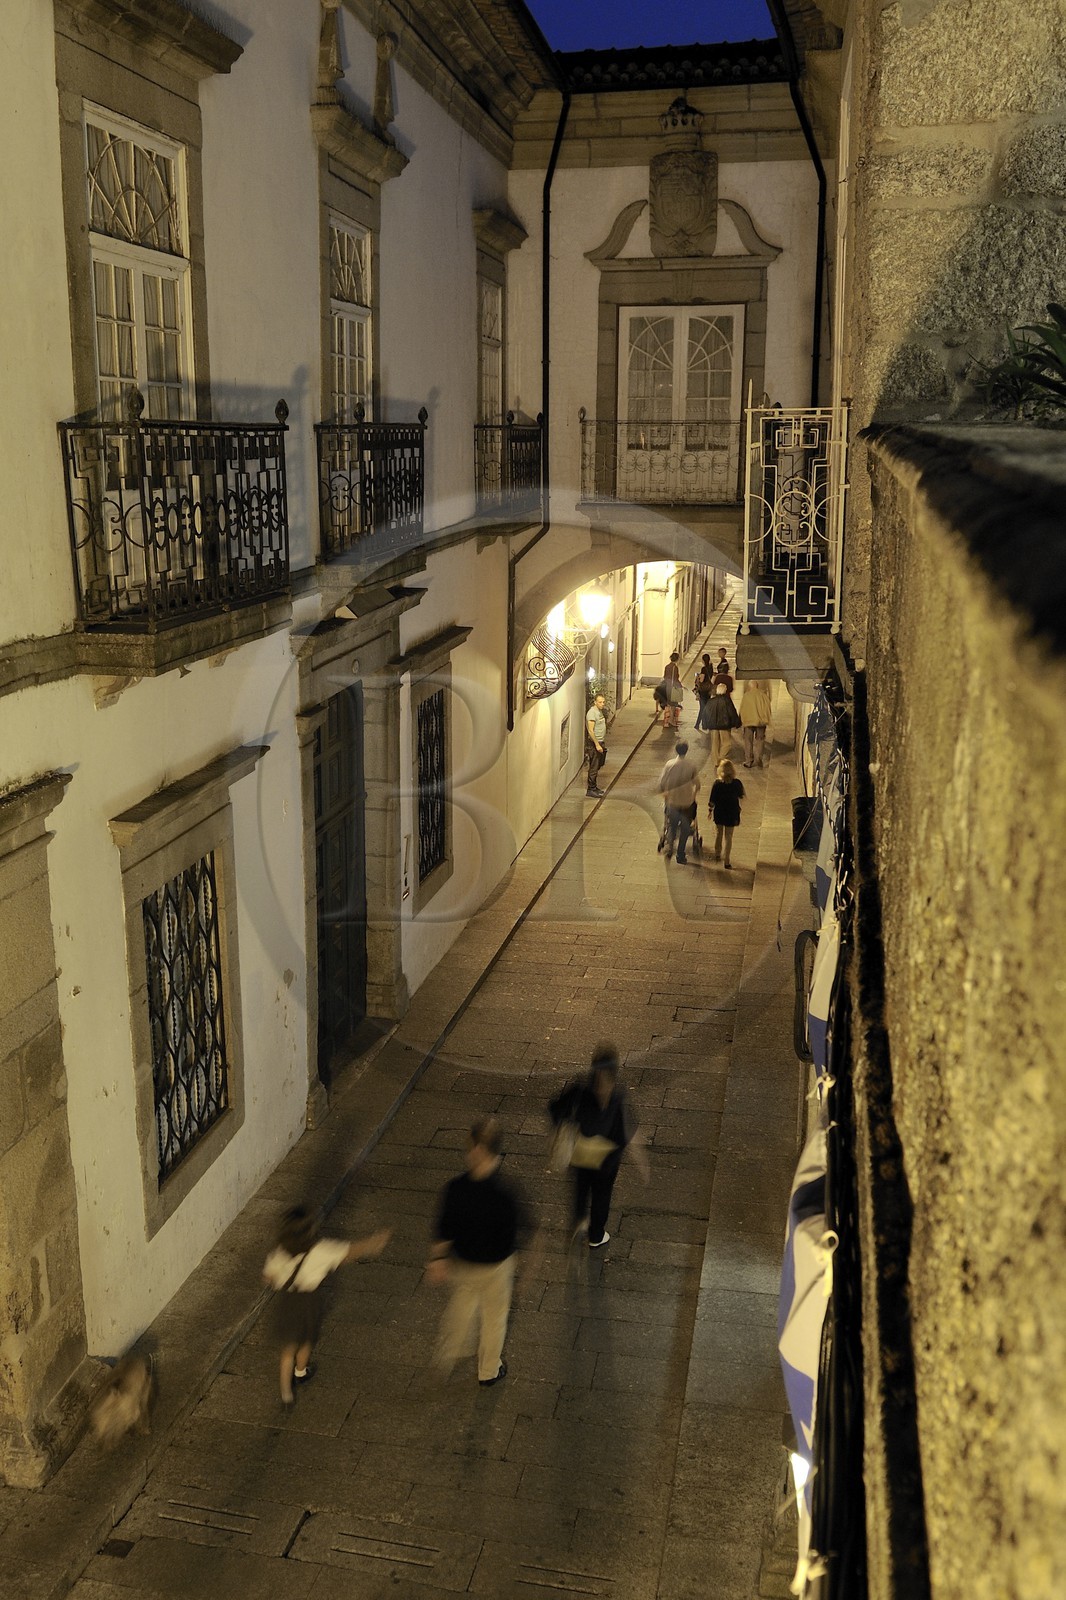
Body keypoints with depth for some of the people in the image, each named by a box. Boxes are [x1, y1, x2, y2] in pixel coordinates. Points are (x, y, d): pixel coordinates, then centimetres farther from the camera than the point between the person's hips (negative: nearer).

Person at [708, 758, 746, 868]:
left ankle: (717, 854, 39)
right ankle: (727, 861, 9)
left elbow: (712, 800, -11)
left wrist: (710, 810, 4)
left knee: (718, 833, 22)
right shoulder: (737, 783, -16)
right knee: (728, 836, 9)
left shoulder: (717, 783, -18)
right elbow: (741, 797, 0)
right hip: (732, 813, 0)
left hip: (719, 813, 1)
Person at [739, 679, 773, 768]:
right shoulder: (763, 695, -1)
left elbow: (742, 710, -2)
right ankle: (758, 759, -5)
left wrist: (742, 722, 7)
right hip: (761, 721, 1)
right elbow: (767, 708, 4)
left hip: (748, 722, -1)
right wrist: (766, 721, 15)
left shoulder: (745, 696, -6)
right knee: (759, 741, 7)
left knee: (748, 742, 8)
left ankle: (748, 761, 8)